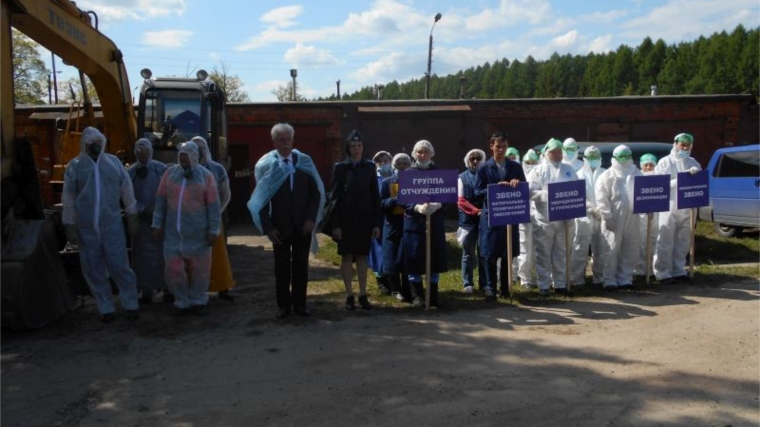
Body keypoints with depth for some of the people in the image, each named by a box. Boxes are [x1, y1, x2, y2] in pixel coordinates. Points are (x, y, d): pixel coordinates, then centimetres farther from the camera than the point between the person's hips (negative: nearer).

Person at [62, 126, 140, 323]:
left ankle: (131, 305, 13)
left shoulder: (113, 161, 3)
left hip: (112, 225, -1)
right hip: (86, 227, 1)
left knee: (120, 266, 0)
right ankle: (106, 309, 19)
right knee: (94, 270, 7)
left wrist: (132, 217, 4)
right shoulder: (74, 166, 0)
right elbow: (68, 198, 2)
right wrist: (70, 226, -2)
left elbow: (126, 189, 6)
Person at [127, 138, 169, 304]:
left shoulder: (162, 169, -4)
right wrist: (143, 210, -13)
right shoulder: (130, 172, -1)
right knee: (144, 255, 5)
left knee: (163, 253, 3)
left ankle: (167, 288, 12)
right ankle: (146, 289, 13)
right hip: (141, 220, 1)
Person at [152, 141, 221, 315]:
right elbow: (161, 200, 8)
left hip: (198, 233, -2)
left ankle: (198, 301, 27)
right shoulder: (170, 173, 5)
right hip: (173, 232, 2)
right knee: (173, 269, 4)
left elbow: (213, 205, -4)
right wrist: (158, 224, 5)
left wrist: (214, 230, -6)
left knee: (199, 269, 8)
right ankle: (182, 302, 22)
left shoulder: (206, 176, -3)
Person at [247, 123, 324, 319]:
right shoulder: (266, 164, -5)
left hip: (303, 224, 1)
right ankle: (283, 305, 18)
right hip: (280, 226, -1)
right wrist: (267, 227, -9)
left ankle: (300, 303, 19)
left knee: (301, 265, 8)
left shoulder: (305, 161, 0)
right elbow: (260, 198, -3)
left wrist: (311, 218, -8)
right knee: (282, 267, 8)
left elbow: (316, 192, 2)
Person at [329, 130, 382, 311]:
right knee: (347, 256, 3)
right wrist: (335, 224, -9)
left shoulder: (370, 167, 5)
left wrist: (377, 222, -1)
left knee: (362, 256, 6)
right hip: (346, 219, -1)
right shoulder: (340, 167, -1)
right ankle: (349, 295, 10)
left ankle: (363, 295, 12)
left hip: (364, 218, 2)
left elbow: (375, 196, 5)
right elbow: (335, 196, -3)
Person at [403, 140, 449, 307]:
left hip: (435, 221, 1)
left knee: (435, 257, 3)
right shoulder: (408, 173, 5)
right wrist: (418, 207, -22)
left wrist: (436, 205, -21)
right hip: (414, 221, -1)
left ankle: (433, 295, 14)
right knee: (414, 258, -1)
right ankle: (417, 295, 10)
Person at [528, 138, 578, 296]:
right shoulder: (538, 170, 1)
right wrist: (547, 195, -23)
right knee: (544, 255, 2)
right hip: (544, 219, -3)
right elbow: (531, 192, -9)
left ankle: (560, 284, 18)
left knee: (561, 254, 9)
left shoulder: (569, 169, 13)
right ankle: (544, 285, 10)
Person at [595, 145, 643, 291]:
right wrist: (607, 216, -15)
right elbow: (601, 197, -8)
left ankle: (625, 279, 19)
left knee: (630, 251, 9)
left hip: (632, 219, 5)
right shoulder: (608, 175, -2)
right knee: (612, 251, -4)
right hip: (614, 220, -5)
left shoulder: (637, 173, 15)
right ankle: (610, 280, 3)